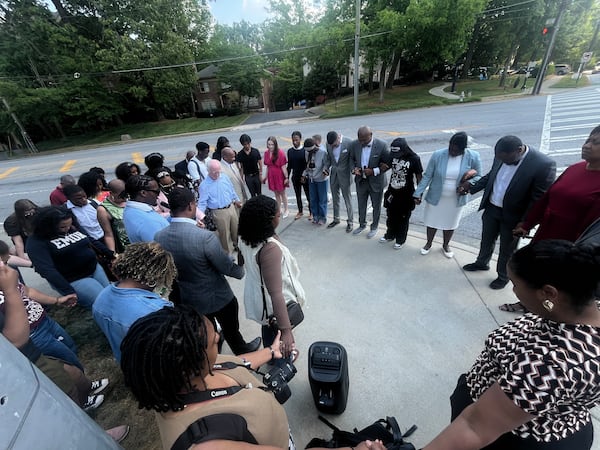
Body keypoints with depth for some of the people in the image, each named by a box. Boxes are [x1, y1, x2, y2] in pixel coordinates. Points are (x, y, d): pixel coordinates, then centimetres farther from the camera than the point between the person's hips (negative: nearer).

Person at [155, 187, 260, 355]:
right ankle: (243, 352, 52)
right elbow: (228, 268, -21)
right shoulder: (205, 237, -33)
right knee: (231, 331, 25)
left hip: (188, 300, 4)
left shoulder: (158, 237, -15)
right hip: (218, 298, -4)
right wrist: (242, 270, 1)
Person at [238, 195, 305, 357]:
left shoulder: (246, 239, -13)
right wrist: (286, 330, -37)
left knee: (268, 331, 33)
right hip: (275, 304, -7)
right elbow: (275, 293, -40)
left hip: (258, 298, 8)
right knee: (279, 337, 23)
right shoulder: (270, 248, -39)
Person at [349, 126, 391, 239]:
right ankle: (362, 224, 43)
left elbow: (388, 164, -13)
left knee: (376, 206, 15)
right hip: (361, 181, 4)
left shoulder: (382, 145, -20)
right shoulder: (354, 144, -9)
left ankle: (374, 227, 36)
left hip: (376, 182, -3)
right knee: (361, 205, 20)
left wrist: (374, 171, -24)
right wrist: (354, 168, -14)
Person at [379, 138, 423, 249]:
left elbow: (419, 177, -9)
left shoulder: (414, 159, -16)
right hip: (392, 193, 4)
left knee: (403, 219, 12)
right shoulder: (392, 155, -6)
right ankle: (390, 235, 41)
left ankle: (400, 239, 33)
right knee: (391, 217, 19)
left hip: (406, 195, -4)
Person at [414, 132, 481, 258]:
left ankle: (446, 245, 43)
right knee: (432, 222, 15)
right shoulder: (438, 155, -16)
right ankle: (429, 243, 40)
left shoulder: (473, 157, -13)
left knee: (450, 223, 18)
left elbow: (478, 177, -2)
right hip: (435, 197, 0)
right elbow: (427, 176, -10)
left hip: (456, 199, 1)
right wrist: (418, 193, -13)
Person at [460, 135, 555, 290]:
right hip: (491, 208, 5)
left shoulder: (544, 165, -25)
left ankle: (503, 276, 41)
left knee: (506, 249, 16)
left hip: (512, 216, -4)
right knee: (486, 240, 24)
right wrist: (472, 185, -4)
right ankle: (482, 263, 49)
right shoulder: (503, 155, -8)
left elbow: (538, 200, -21)